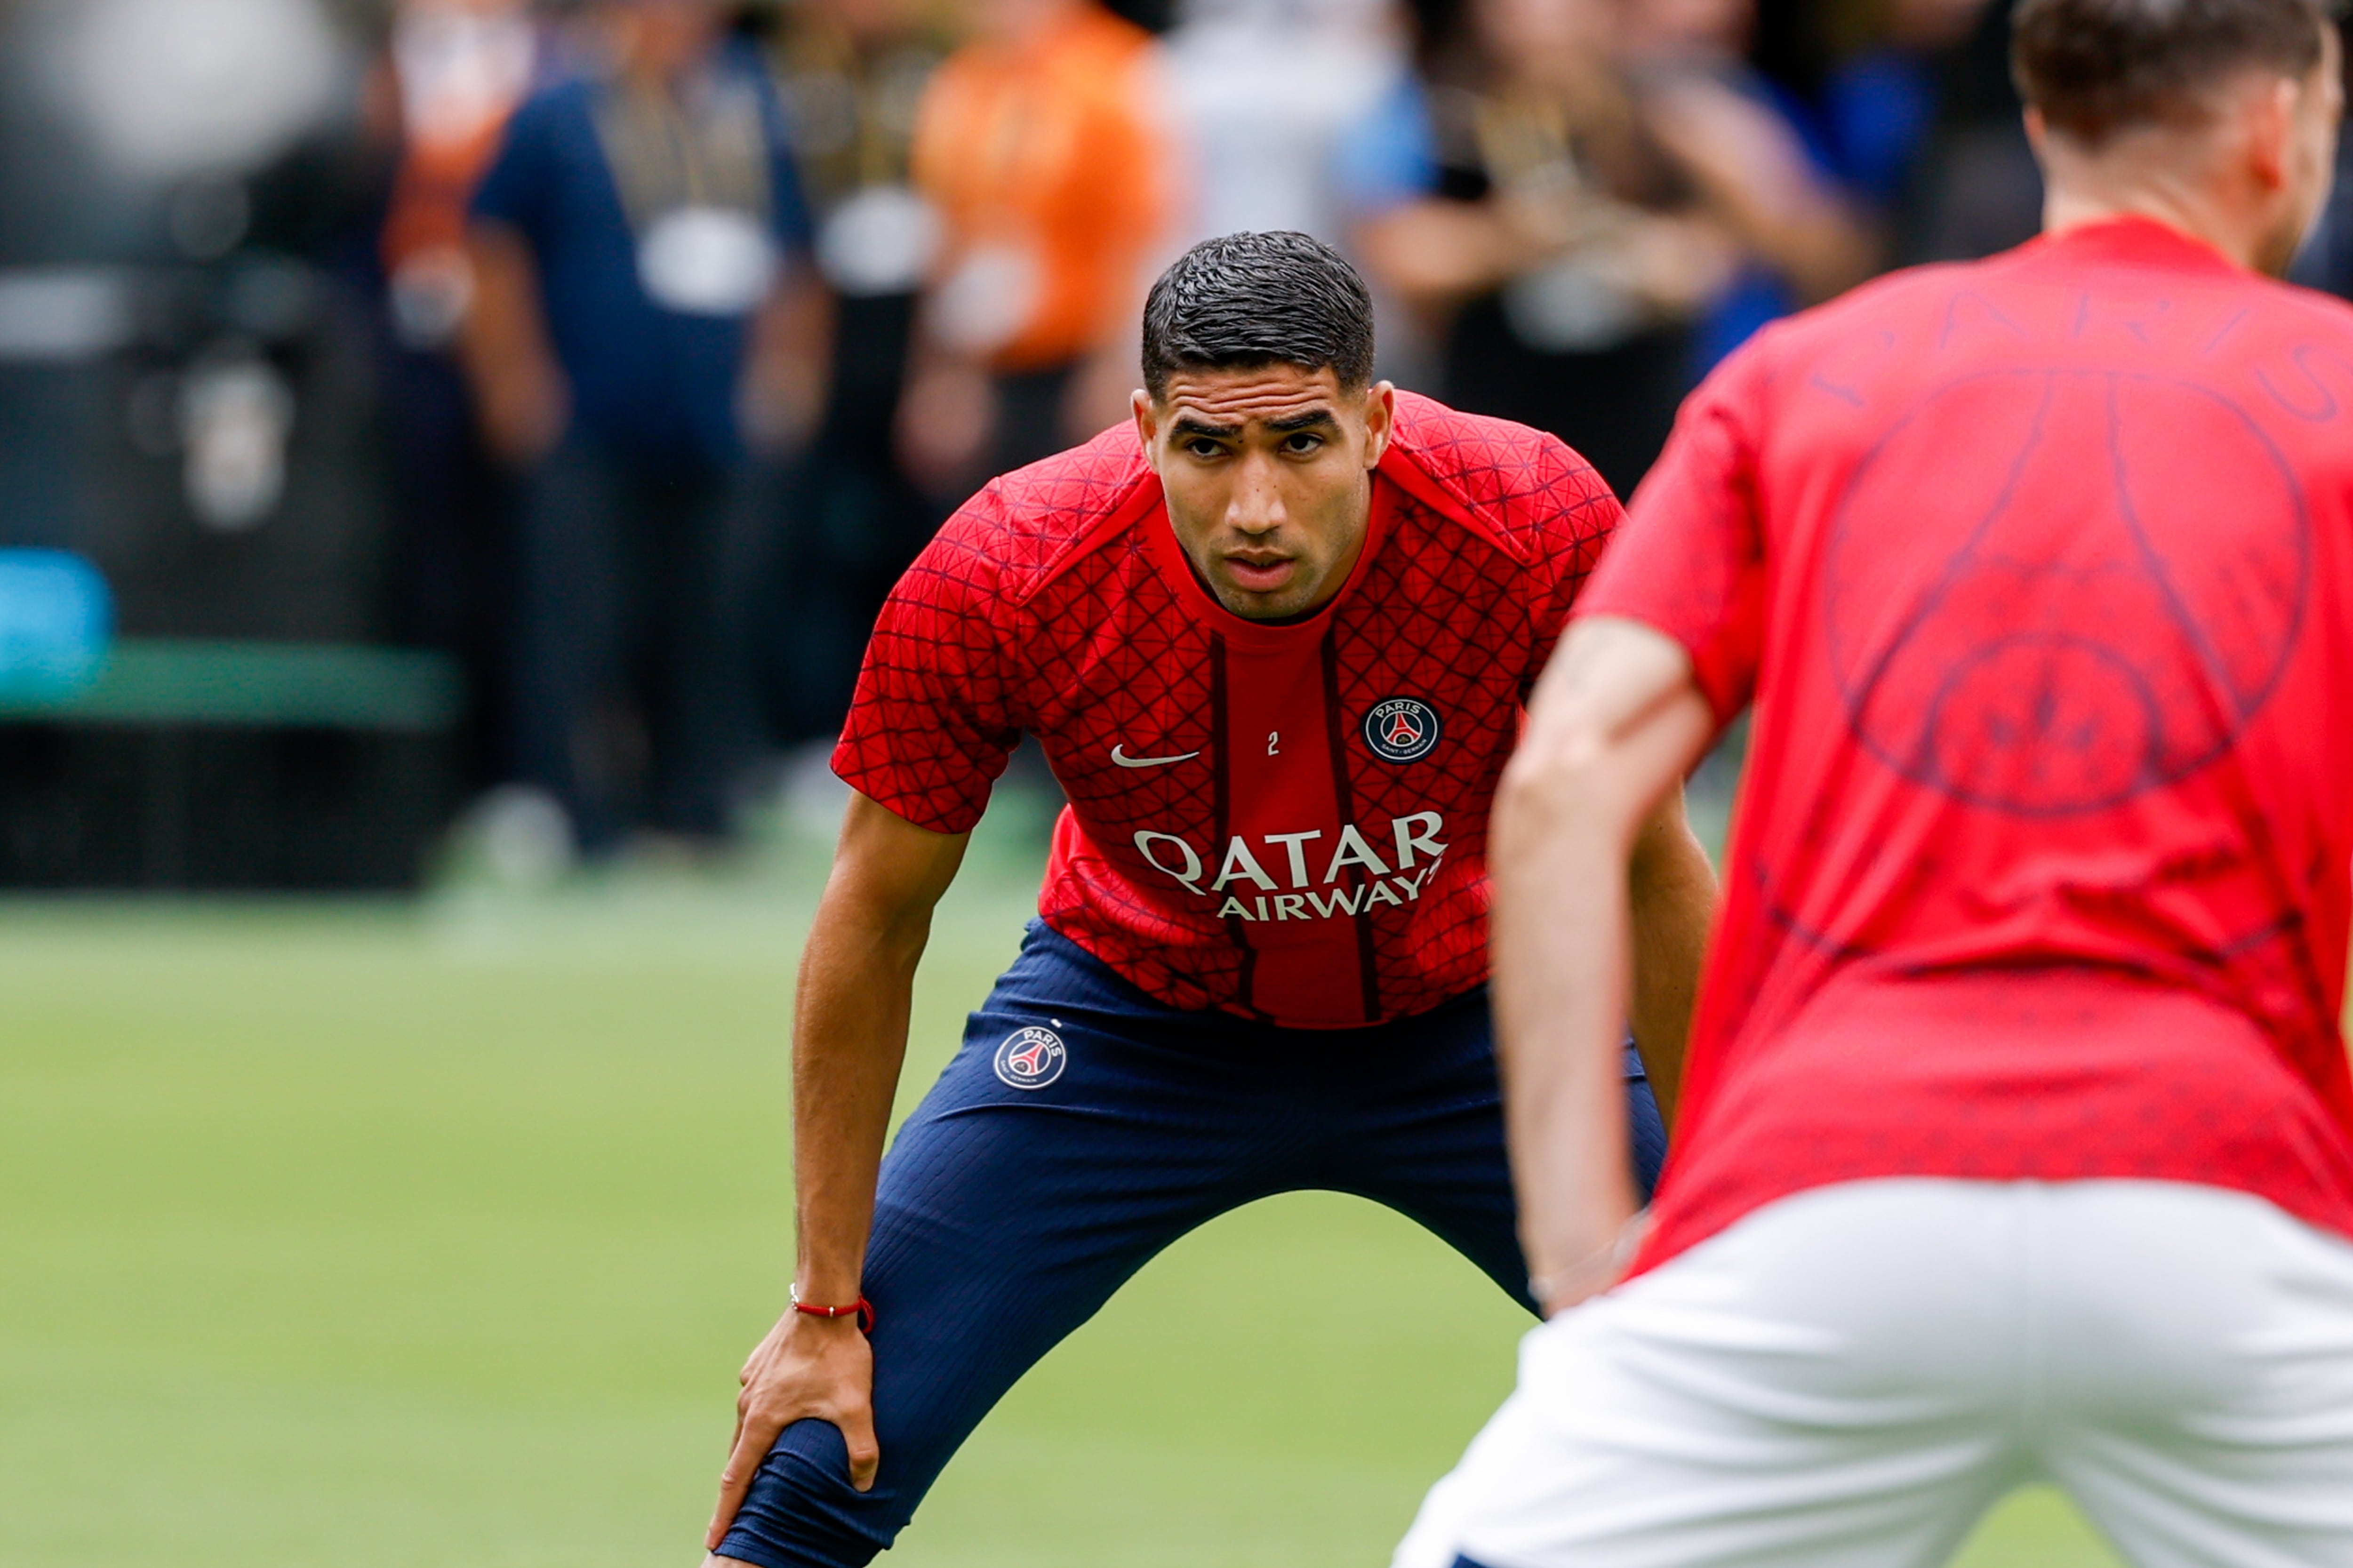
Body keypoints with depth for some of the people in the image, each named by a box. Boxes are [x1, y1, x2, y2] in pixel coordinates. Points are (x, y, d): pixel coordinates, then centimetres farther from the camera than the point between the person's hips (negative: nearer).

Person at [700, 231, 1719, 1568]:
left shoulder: (1541, 528, -31)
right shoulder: (996, 586, -30)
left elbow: (1654, 869, -15)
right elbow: (874, 922, -14)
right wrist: (826, 1307, -12)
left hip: (1462, 1007, 1)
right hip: (1135, 1005, 0)